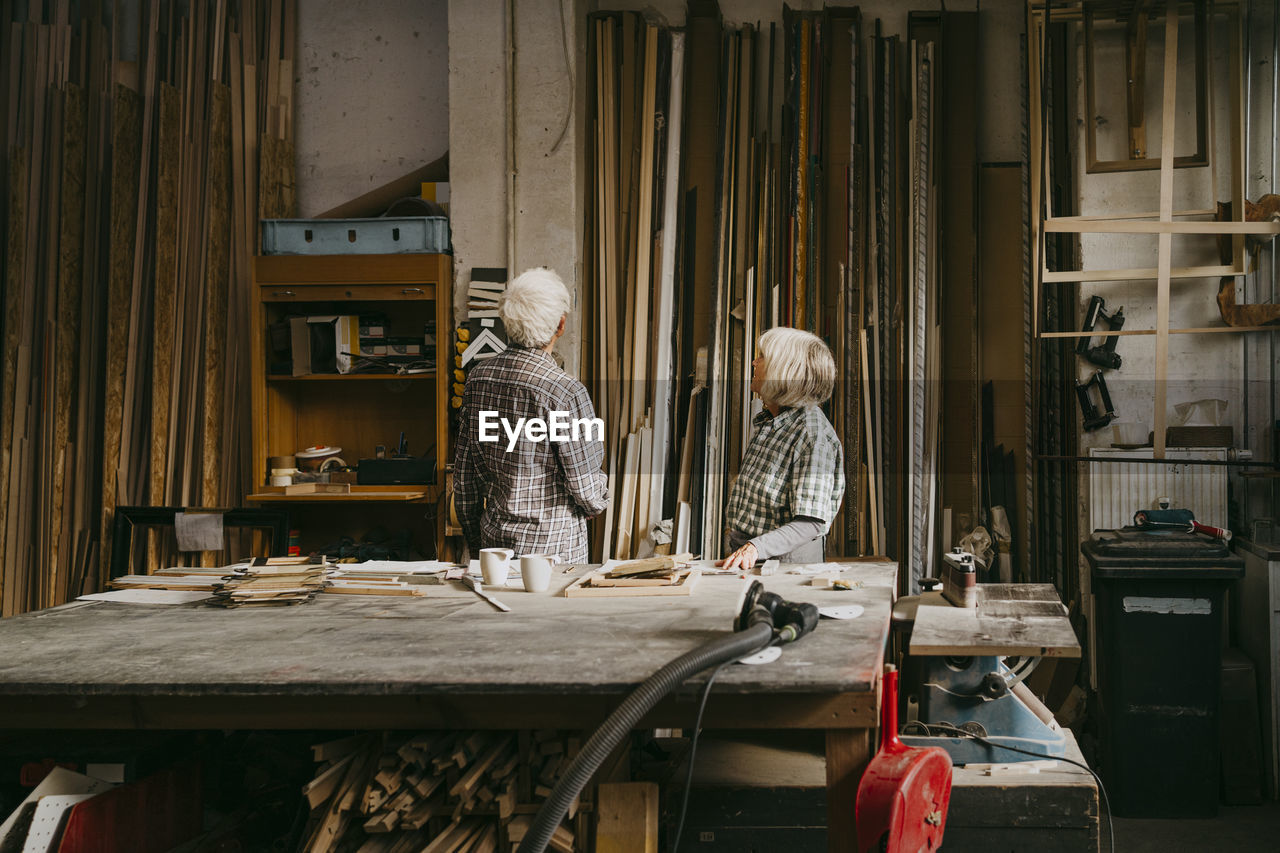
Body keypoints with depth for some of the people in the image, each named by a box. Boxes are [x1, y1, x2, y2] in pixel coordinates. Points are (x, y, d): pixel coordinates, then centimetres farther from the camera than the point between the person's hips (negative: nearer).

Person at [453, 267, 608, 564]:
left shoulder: (478, 376, -1)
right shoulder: (565, 392, -20)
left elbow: (463, 475, 8)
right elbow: (589, 495, -15)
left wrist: (475, 545, 19)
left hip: (494, 541, 6)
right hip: (554, 551, -6)